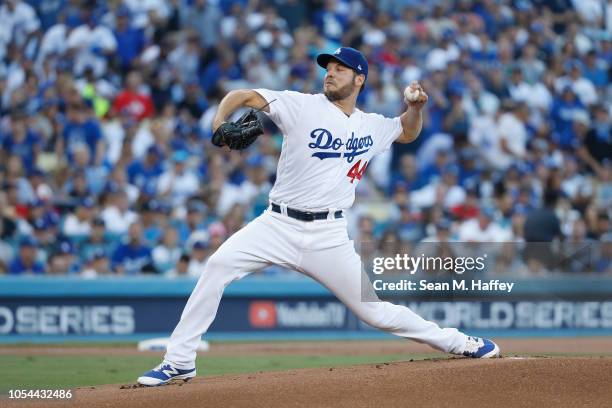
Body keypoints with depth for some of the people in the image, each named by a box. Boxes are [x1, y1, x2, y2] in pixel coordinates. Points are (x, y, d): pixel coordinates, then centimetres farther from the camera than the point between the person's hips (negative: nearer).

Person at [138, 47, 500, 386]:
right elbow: (241, 96, -5)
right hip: (279, 225, -1)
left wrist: (416, 106, 9)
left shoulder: (372, 127, 11)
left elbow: (408, 133, 31)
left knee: (374, 310, 1)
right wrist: (220, 125, -25)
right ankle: (180, 361, -17)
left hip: (329, 237, 1)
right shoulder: (303, 106, 0)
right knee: (219, 265, -23)